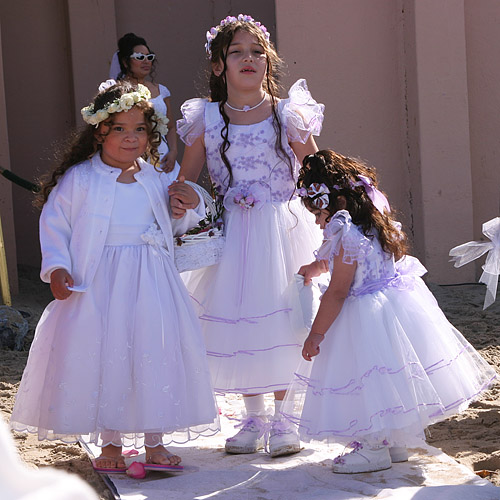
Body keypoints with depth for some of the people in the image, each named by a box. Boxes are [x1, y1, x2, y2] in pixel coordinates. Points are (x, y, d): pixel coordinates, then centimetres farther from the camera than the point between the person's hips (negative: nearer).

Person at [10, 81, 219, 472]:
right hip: (100, 286, -3)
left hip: (152, 283, 3)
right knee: (104, 358, 0)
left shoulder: (155, 180, 10)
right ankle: (111, 443, 14)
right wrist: (56, 267, -12)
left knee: (156, 356, 3)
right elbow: (54, 223, -1)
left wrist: (189, 207, 4)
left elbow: (172, 227, 23)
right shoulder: (78, 179, -4)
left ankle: (155, 442, 15)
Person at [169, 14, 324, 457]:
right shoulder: (206, 120, 1)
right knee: (237, 322, 5)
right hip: (231, 234, 2)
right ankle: (254, 417, 20)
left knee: (282, 319, -1)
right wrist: (180, 201, -12)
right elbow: (184, 182, 9)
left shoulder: (289, 116, -2)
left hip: (283, 232, -2)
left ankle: (282, 418, 13)